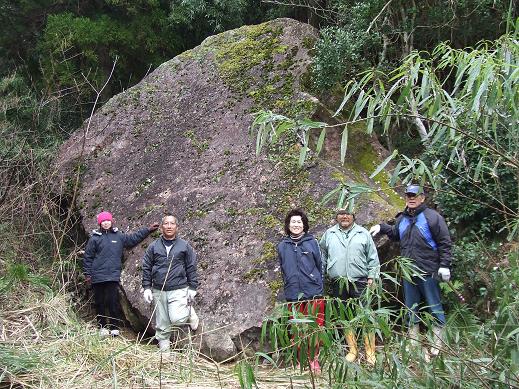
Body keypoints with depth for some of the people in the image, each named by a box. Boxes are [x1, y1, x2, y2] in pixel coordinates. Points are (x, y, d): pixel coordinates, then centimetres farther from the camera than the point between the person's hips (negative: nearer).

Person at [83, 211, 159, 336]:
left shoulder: (118, 236, 10)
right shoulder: (95, 238, 2)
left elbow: (133, 238, 22)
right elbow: (87, 257, 5)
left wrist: (148, 230, 21)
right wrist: (87, 274, 2)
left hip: (113, 276, 1)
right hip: (98, 277, -1)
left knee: (114, 302, -3)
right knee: (100, 303, 4)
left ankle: (114, 327, 6)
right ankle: (102, 327, 14)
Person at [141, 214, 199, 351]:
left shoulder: (185, 246, 3)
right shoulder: (154, 247, 6)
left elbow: (192, 268, 5)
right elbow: (146, 268, 9)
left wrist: (192, 288, 1)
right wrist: (147, 288, 3)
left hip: (178, 290, -2)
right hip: (159, 291, 2)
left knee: (177, 319, -18)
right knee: (162, 324, 8)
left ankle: (189, 313, 13)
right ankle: (163, 349, 23)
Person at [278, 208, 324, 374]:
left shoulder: (311, 242, 2)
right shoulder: (282, 246, 7)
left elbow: (320, 265, 7)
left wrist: (318, 285, 5)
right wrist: (289, 286, 13)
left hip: (313, 293, -2)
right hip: (293, 295, 2)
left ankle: (314, 359, 14)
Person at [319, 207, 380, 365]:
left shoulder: (363, 233, 4)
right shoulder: (329, 234, 8)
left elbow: (373, 258, 6)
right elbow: (322, 255, 19)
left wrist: (371, 276, 0)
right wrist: (322, 273, 15)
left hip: (359, 282, -2)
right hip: (338, 283, 2)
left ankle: (370, 352, 4)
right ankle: (352, 349, 22)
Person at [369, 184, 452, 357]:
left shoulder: (432, 217, -9)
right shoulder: (402, 219, 10)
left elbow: (445, 243, -10)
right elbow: (395, 234, 29)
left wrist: (444, 265, -15)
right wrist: (381, 227, 14)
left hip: (428, 272, -6)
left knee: (435, 307, 3)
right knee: (411, 308, 14)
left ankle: (438, 343, 15)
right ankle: (413, 341, 27)